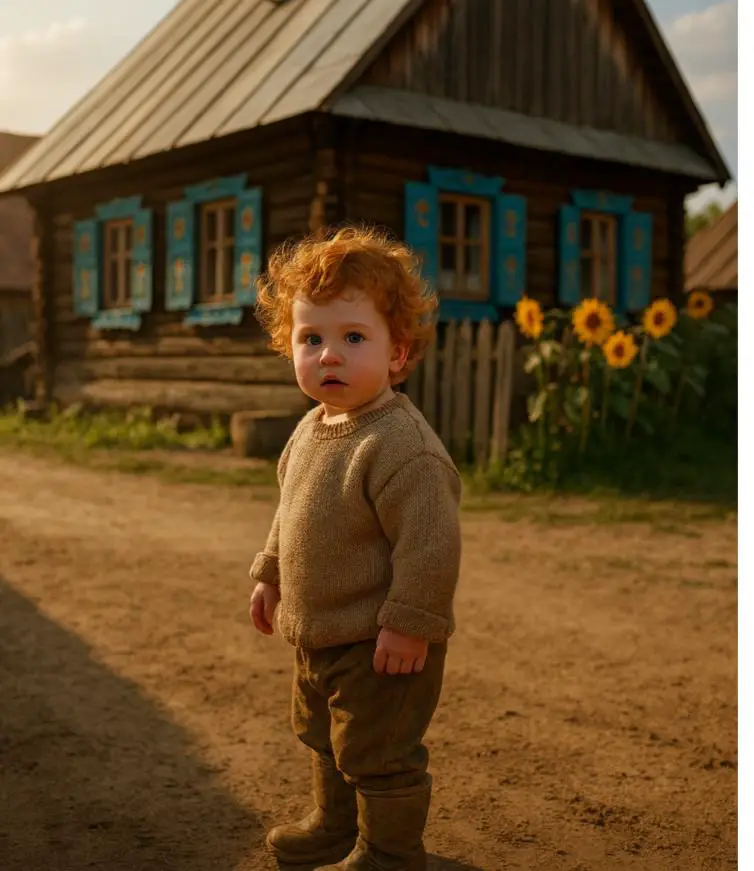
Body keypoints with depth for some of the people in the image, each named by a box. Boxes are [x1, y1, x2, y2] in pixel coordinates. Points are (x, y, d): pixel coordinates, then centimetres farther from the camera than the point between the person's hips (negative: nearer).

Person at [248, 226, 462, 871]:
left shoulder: (401, 446, -29)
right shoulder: (311, 429, 3)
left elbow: (431, 541, -30)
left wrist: (409, 624, -26)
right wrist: (270, 574, 22)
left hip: (381, 644, -10)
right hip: (321, 636, 10)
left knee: (378, 754, 7)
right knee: (325, 738, 28)